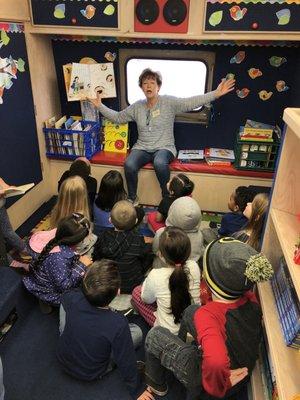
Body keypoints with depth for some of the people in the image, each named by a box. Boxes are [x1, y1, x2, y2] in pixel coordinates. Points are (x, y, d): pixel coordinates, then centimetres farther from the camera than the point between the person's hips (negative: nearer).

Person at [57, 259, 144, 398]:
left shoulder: (72, 299, -30)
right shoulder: (118, 325, -39)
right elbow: (126, 363, -24)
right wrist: (135, 391, -5)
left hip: (62, 358, 3)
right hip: (90, 374, -3)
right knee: (137, 331, 7)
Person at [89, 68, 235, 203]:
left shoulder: (169, 102, -1)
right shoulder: (137, 106, 12)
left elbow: (191, 102, -12)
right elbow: (117, 117, 19)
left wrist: (215, 94, -23)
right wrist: (100, 106, 11)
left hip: (164, 147, -3)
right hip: (142, 147, 3)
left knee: (159, 163, -38)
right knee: (129, 165, -28)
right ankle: (132, 199, -5)